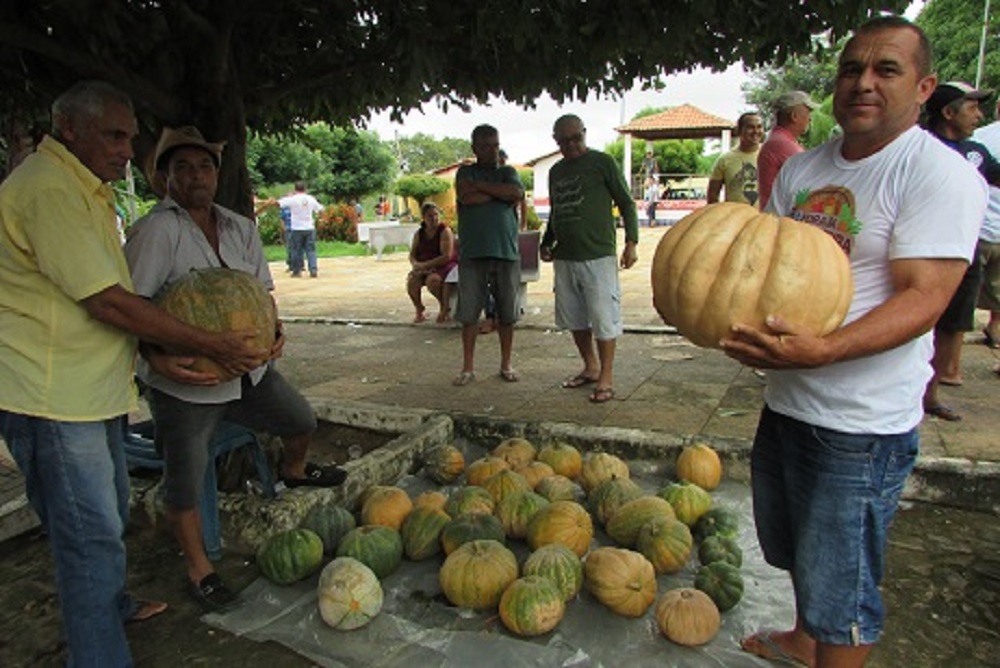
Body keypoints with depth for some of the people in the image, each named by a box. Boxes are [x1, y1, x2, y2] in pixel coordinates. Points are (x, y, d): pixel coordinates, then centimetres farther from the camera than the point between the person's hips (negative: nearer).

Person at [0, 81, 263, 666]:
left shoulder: (87, 190, 16)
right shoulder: (48, 189, -19)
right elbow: (108, 304, -24)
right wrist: (213, 346, -18)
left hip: (94, 388, 10)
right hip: (53, 397, -10)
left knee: (109, 513, 24)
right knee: (91, 535, -2)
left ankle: (111, 607, 44)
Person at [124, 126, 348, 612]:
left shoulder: (241, 229, 7)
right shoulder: (155, 230, -13)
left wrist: (273, 329, -9)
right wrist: (156, 358, -33)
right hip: (184, 378, -6)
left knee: (301, 420, 18)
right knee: (185, 479, -2)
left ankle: (293, 471, 51)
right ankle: (198, 569, 18)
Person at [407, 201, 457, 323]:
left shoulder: (445, 231, -9)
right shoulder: (419, 234, 9)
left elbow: (447, 256, -18)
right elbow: (412, 255, 11)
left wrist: (425, 265, -21)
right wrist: (416, 265, -14)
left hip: (444, 266, -5)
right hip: (424, 268, 5)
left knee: (432, 280, -35)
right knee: (412, 280, -24)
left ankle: (445, 308, -8)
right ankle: (419, 311, -1)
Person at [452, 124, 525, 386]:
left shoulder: (508, 172, 14)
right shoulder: (465, 172, 10)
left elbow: (518, 194, -9)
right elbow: (466, 197, -12)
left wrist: (481, 186, -7)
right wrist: (501, 193, -5)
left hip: (507, 252, 1)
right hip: (472, 253, -1)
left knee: (507, 313, 5)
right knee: (469, 312, 0)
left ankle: (506, 364, 18)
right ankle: (468, 367, 11)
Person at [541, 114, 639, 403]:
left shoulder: (602, 162, 0)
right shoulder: (556, 171, 17)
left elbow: (626, 203, -2)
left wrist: (631, 241, -11)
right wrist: (547, 243, 13)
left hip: (598, 255, -6)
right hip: (564, 257, 6)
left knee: (604, 317, -4)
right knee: (574, 317, 12)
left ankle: (606, 376, 7)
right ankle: (590, 368, 27)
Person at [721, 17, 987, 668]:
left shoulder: (941, 173, -12)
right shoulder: (802, 168, 8)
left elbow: (924, 297, -21)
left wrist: (821, 351, -37)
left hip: (863, 425, -7)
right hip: (784, 404, 7)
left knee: (840, 589, 5)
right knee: (794, 552, 26)